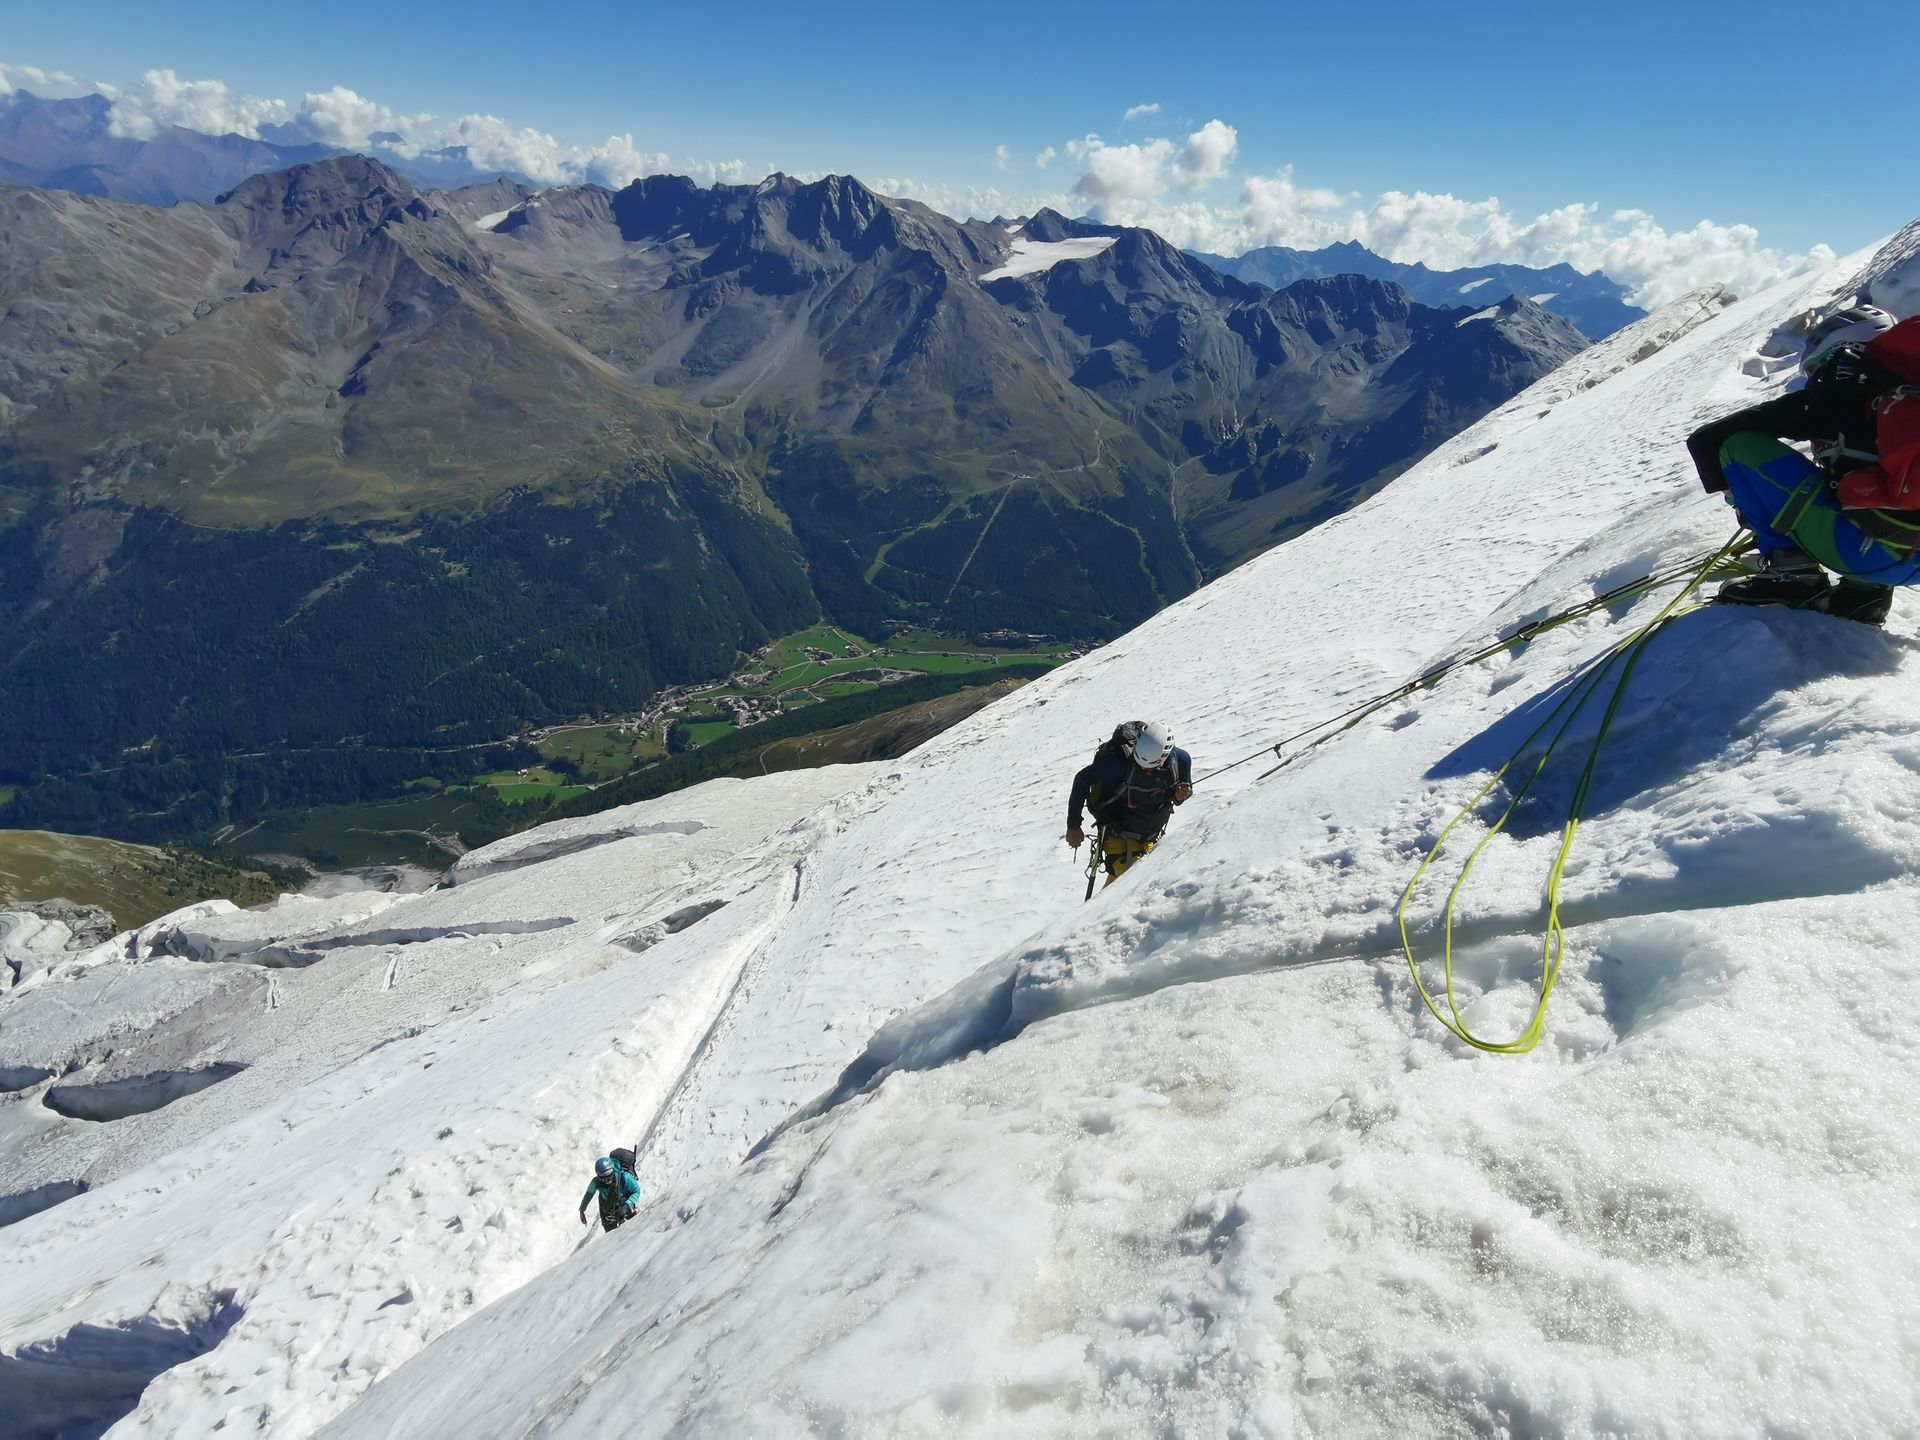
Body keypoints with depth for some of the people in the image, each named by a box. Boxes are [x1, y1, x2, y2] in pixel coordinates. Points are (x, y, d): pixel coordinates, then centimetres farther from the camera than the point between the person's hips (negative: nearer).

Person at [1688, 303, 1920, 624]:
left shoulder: (1832, 394, 5)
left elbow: (1704, 439, 4)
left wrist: (1727, 484, 23)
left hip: (1863, 547, -7)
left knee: (1737, 446, 1)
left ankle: (1791, 573, -2)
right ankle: (1864, 590, 17)